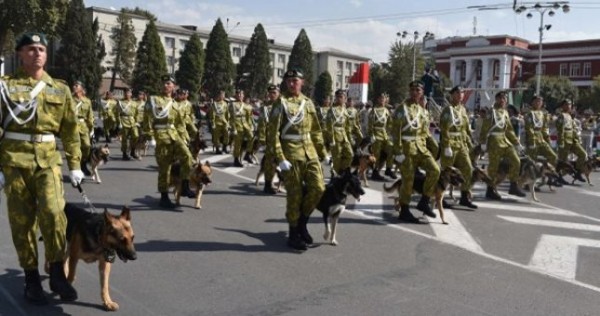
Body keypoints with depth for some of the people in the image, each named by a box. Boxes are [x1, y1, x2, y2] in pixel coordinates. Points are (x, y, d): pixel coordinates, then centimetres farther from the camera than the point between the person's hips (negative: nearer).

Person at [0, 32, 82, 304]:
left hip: (48, 159, 1)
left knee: (53, 213, -15)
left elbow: (70, 130, 11)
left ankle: (57, 274, 1)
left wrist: (75, 165, 7)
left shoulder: (60, 90, 10)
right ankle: (32, 279, 16)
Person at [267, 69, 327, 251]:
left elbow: (316, 131, 17)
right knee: (295, 194, 0)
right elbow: (273, 133, -9)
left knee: (318, 188, -2)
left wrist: (323, 153, 13)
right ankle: (294, 234, 15)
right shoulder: (281, 103, -4)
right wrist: (280, 158, -17)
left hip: (310, 153, 5)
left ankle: (302, 222, 20)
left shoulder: (308, 103, 12)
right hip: (291, 155, -5)